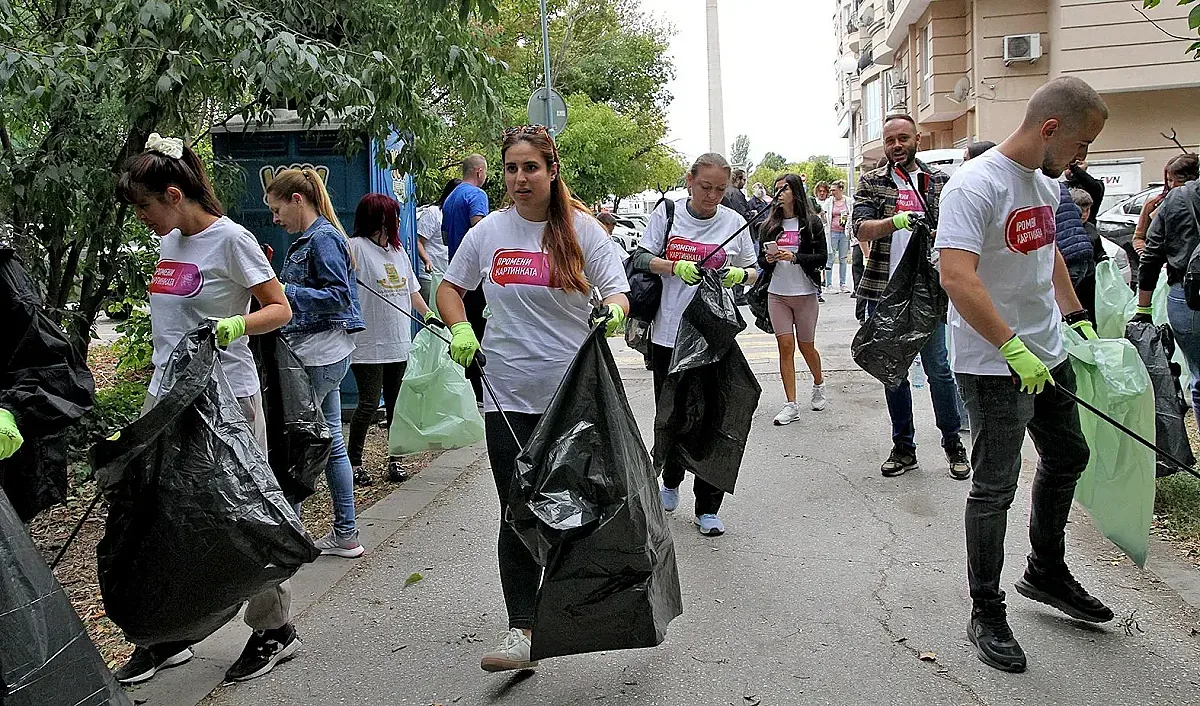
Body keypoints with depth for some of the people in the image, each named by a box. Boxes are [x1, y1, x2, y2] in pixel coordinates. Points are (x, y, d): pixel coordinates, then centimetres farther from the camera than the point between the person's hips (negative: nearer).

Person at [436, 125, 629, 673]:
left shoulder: (581, 229, -3)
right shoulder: (488, 231, 3)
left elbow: (617, 294, -5)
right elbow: (450, 287, 16)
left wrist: (612, 310, -29)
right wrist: (460, 329, -4)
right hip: (509, 396, 1)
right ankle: (520, 631, 5)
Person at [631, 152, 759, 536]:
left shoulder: (734, 221, 3)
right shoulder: (667, 213, 1)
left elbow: (754, 271, 11)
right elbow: (640, 259, -2)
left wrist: (740, 275, -11)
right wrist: (676, 267, -18)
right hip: (668, 332, 1)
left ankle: (708, 507, 10)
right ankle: (671, 480, 39)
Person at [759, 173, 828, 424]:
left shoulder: (811, 222, -2)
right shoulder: (770, 225, 7)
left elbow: (821, 258, -6)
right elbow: (761, 259, 10)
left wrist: (794, 257, -19)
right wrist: (768, 260, -12)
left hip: (804, 293, -2)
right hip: (777, 293, 2)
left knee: (806, 345, 10)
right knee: (785, 346, -2)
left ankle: (819, 384, 39)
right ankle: (791, 406, 1)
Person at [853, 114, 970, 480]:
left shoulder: (939, 182, 8)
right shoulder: (871, 182, 5)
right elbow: (861, 229, -10)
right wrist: (895, 221, -28)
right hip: (885, 290, 1)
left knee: (938, 368, -1)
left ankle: (953, 443, 15)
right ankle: (903, 447, 20)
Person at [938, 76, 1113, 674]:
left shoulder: (1046, 183, 9)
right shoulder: (976, 185, -20)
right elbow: (957, 276, -31)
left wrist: (1076, 318, 19)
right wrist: (1013, 347, -34)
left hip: (1048, 355, 10)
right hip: (993, 365, -9)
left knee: (1067, 457, 22)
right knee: (995, 488, -2)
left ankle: (1046, 573, 42)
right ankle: (986, 616, 14)